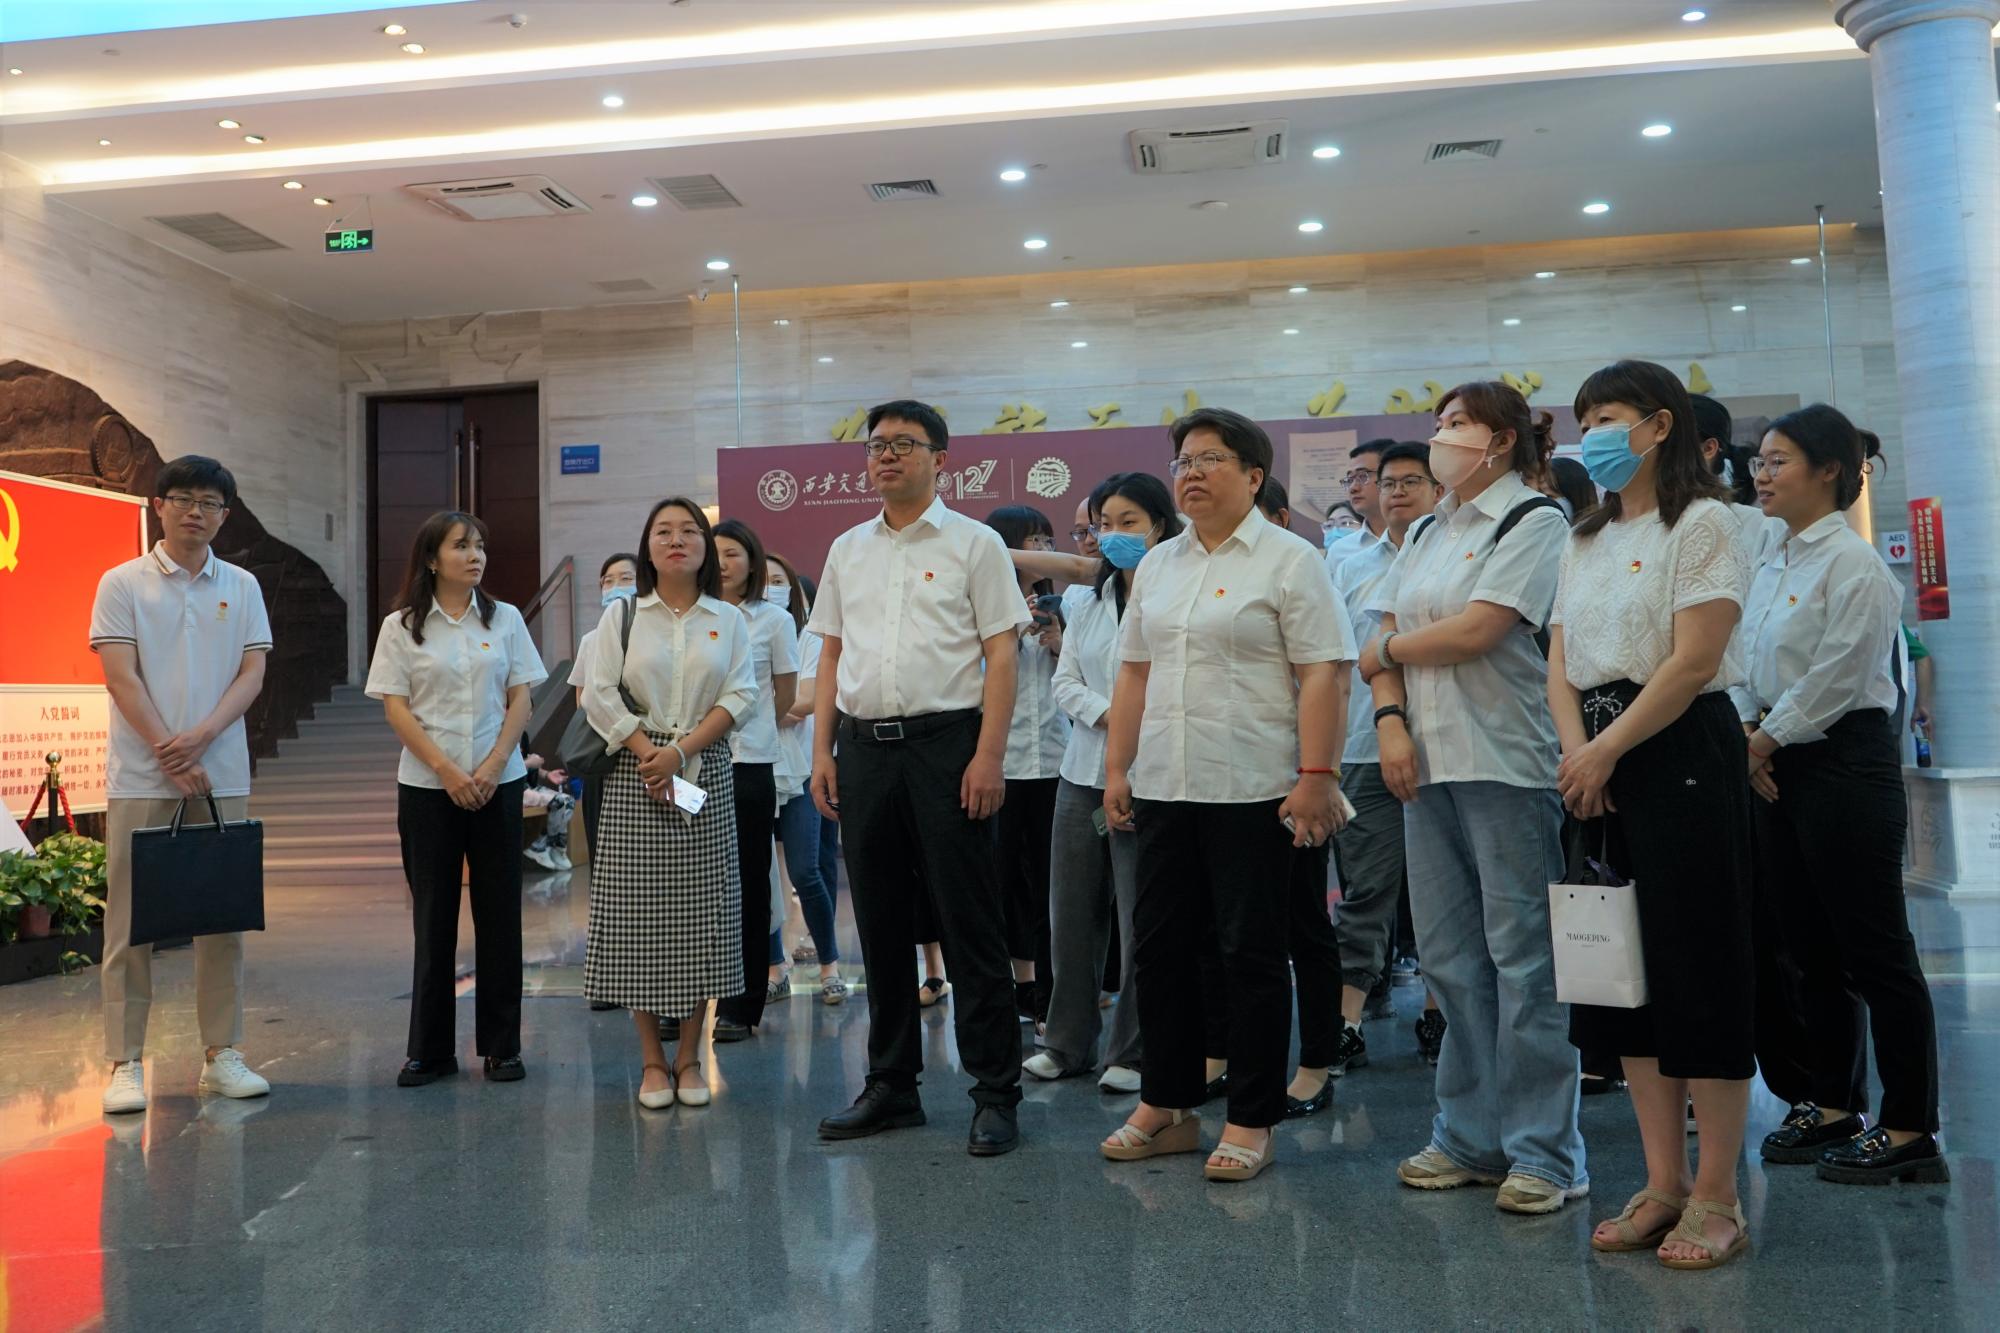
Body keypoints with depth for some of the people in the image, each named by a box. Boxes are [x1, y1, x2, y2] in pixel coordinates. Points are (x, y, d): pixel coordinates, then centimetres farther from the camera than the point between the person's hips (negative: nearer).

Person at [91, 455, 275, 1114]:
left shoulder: (241, 586, 9)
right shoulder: (122, 584, 1)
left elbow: (252, 673, 3)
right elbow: (122, 677, -6)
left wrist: (201, 736, -13)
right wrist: (171, 757, -13)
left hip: (222, 776, 3)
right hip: (141, 779, -3)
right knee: (131, 921, 2)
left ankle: (222, 1053, 15)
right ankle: (125, 1063, 10)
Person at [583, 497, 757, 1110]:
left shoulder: (728, 619, 9)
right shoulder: (621, 615, 7)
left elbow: (741, 695, -1)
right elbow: (600, 697, -1)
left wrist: (680, 750, -12)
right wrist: (648, 757, -11)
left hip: (708, 775, 1)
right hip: (634, 778, 0)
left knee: (700, 913, 0)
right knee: (638, 914, -1)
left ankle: (689, 1056, 12)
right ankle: (652, 1060, 10)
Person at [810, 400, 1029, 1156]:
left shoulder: (973, 543, 0)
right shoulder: (847, 550, 15)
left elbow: (1001, 655, -6)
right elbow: (831, 656, 15)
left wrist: (989, 755, -15)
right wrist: (822, 752, 7)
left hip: (945, 741, -5)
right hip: (864, 747, 5)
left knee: (969, 924, -2)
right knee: (881, 925, 12)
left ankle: (995, 1094, 9)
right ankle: (891, 1087, 24)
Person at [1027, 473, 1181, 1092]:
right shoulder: (1090, 601, 16)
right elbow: (1066, 681, 9)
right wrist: (1109, 716, -6)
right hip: (1083, 769, 7)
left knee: (1140, 917, 1)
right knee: (1072, 914, 11)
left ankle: (1134, 1052, 16)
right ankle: (1069, 1042, 24)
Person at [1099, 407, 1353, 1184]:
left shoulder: (1289, 560, -3)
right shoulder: (1157, 565, 15)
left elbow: (1323, 675, -10)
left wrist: (1315, 778, -17)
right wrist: (1117, 769, 11)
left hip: (1252, 792, -6)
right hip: (1164, 790, 6)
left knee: (1250, 954, 2)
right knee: (1159, 948, 10)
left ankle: (1251, 1122, 14)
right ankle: (1165, 1107, 24)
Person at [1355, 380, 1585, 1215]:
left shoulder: (1535, 521, -4)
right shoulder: (1427, 534, 19)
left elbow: (1476, 631, -15)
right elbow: (1385, 632, 12)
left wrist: (1387, 650, 0)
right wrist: (1390, 717, -4)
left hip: (1508, 767, -7)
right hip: (1429, 765, 7)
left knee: (1522, 958, -3)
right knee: (1450, 959, 11)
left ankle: (1544, 1153, 7)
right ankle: (1470, 1137, 22)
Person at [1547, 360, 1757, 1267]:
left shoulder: (1702, 522, -4)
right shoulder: (1586, 540, 17)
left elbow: (1693, 660, -14)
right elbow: (1561, 661, 9)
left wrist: (1608, 750, -15)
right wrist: (1577, 755, -7)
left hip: (1682, 756, -7)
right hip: (1598, 767, 7)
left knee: (1698, 968, -2)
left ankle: (1716, 1196, 9)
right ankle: (1662, 1184, 18)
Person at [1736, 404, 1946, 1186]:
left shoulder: (1854, 564, -12)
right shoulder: (1772, 569, 14)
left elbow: (1833, 678, -17)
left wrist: (1766, 740, -10)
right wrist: (1748, 739, 0)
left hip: (1845, 762, -9)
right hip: (1780, 767, 9)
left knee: (1874, 952, -2)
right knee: (1812, 950, 14)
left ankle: (1910, 1129, 9)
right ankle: (1835, 1110, 25)